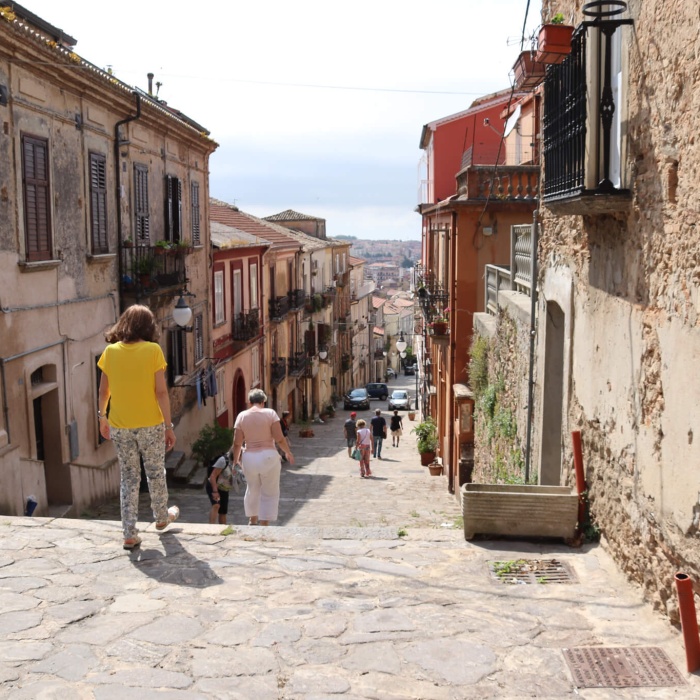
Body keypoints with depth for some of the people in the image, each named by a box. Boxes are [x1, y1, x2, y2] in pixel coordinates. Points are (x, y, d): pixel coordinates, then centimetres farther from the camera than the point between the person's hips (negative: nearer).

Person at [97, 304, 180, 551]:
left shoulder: (110, 351, -2)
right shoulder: (153, 350, -11)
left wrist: (102, 417, 20)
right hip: (150, 424, -2)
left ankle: (130, 534, 12)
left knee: (128, 478, 12)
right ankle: (162, 517, 38)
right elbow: (161, 392, -13)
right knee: (155, 473, 18)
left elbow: (103, 390, 5)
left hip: (120, 426, 2)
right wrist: (169, 425, -7)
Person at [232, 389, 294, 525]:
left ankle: (252, 520, 39)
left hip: (249, 457, 3)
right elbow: (279, 439, -11)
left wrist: (236, 460, 14)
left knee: (252, 490, 24)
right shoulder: (270, 413, -7)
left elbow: (237, 443, -1)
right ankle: (264, 524, 6)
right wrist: (288, 452, 5)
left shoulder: (242, 416, 0)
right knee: (270, 493, 8)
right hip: (268, 456, -3)